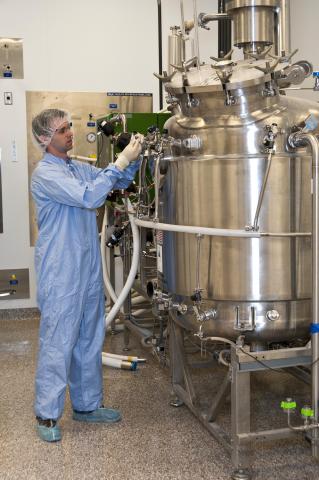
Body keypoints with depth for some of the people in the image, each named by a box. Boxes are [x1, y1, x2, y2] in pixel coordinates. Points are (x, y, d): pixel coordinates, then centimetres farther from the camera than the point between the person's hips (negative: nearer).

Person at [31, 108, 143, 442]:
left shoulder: (79, 169, 12)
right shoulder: (45, 174, -14)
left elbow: (120, 182, 18)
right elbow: (89, 197, -25)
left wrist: (133, 157, 0)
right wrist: (121, 160, -22)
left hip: (89, 270, 8)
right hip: (60, 275, -8)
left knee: (89, 340, 15)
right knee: (57, 343, -1)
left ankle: (87, 404, 28)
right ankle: (47, 414, 12)